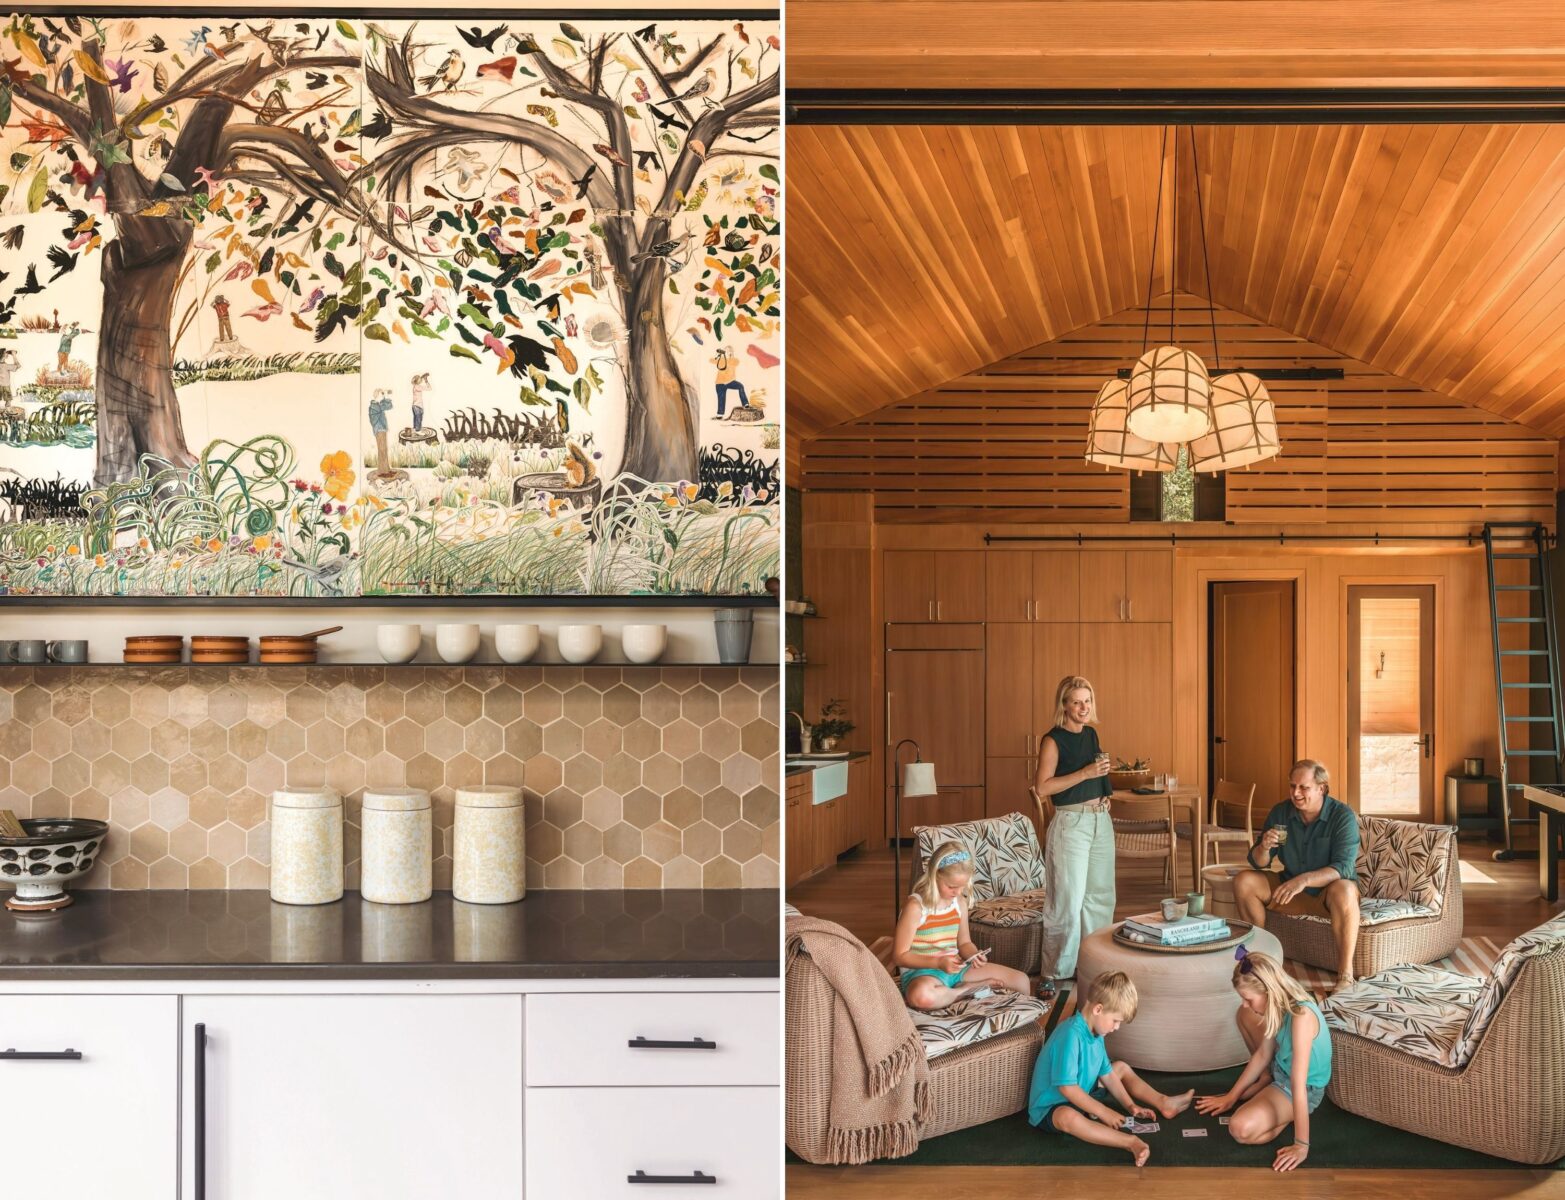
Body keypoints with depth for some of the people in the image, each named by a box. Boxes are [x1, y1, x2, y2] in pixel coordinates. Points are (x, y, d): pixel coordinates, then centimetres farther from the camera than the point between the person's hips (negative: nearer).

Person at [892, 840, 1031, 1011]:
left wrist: (974, 955, -10)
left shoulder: (960, 903, 3)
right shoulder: (915, 907, -17)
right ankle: (969, 989, -18)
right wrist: (938, 962, -26)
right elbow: (899, 956, -16)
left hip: (955, 967, 5)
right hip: (922, 971, -5)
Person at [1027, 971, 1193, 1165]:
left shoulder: (1096, 1033, 0)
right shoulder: (1071, 1036, -29)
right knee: (1067, 1117, -43)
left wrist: (1130, 1105, 2)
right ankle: (1131, 1142, -50)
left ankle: (1164, 1104, 15)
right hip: (1052, 1106, -10)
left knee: (1122, 1068, 19)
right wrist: (1103, 1112, -26)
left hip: (1083, 1095, 10)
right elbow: (1067, 1088, -31)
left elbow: (1106, 1074, 11)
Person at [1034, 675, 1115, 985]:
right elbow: (1043, 787, -19)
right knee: (1069, 900, -6)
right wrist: (1085, 773, -22)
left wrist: (1105, 793, 10)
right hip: (1071, 822, -8)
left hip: (1101, 820, 8)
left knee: (1100, 895, 12)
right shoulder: (1053, 740, -11)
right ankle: (1058, 971, 3)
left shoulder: (1091, 734, 11)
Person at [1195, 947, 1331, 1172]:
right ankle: (1265, 1081, 20)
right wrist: (1232, 1096, 8)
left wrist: (1301, 1146, -33)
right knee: (1244, 1016, 13)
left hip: (1305, 1089, -9)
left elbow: (1298, 1086, -36)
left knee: (1241, 1129, -27)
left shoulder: (1301, 1016, -37)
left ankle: (1290, 1114, 0)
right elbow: (1263, 1053, 4)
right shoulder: (1280, 1005, -10)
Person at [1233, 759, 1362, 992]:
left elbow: (1343, 868, -29)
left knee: (1344, 890, -38)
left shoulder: (1343, 816, -18)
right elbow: (1258, 863, -1)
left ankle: (1345, 974, -34)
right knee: (1243, 881, -13)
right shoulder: (1280, 813, -5)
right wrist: (1264, 848, -26)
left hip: (1328, 890, -5)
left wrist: (1305, 880, -45)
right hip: (1292, 889, 5)